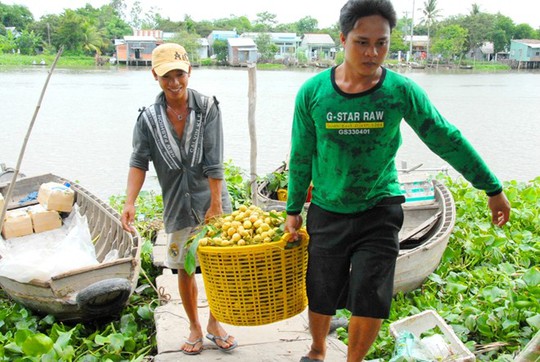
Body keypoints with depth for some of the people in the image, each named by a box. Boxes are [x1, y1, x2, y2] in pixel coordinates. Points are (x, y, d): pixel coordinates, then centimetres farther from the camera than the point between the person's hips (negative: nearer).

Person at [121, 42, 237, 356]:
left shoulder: (207, 107, -8)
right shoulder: (149, 118, -2)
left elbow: (214, 162, -12)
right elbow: (139, 162, -3)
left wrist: (216, 204, -14)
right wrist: (130, 203, -15)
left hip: (211, 201, -1)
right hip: (178, 206, 2)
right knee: (185, 269, 12)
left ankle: (215, 324, 29)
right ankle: (195, 328, 31)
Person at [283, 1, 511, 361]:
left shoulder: (402, 91, -10)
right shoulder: (313, 92, -9)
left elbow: (447, 141, -1)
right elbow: (301, 156, 2)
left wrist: (493, 188, 4)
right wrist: (293, 209, 7)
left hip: (380, 212, 0)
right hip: (327, 212, 1)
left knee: (370, 303, -3)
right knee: (321, 297, 13)